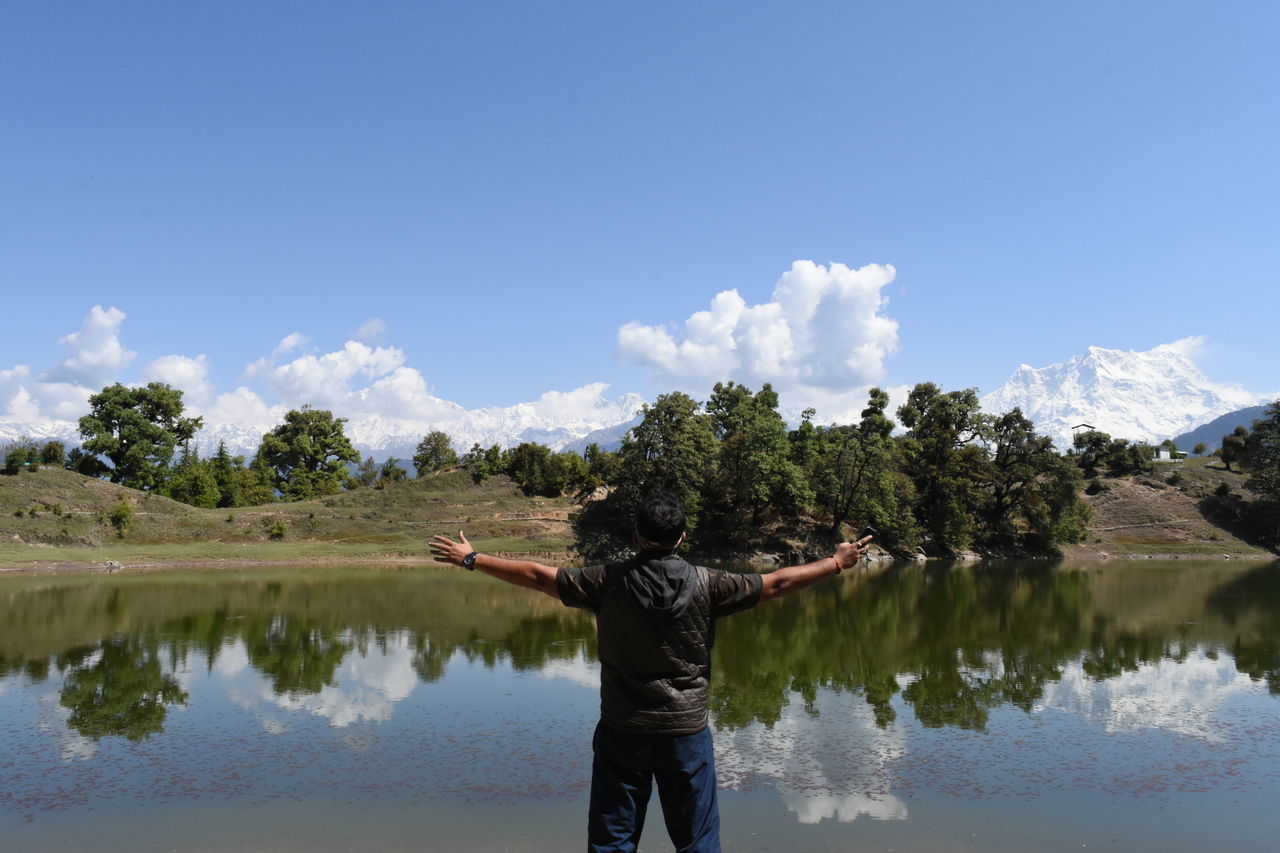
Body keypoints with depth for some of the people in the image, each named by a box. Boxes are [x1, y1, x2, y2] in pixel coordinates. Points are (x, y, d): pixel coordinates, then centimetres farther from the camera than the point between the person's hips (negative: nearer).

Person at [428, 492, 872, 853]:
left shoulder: (608, 581, -11)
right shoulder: (705, 584, -10)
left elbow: (536, 575, -4)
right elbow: (777, 583, -2)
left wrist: (471, 558, 8)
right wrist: (838, 562, 13)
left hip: (622, 733, 0)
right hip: (687, 733, 0)